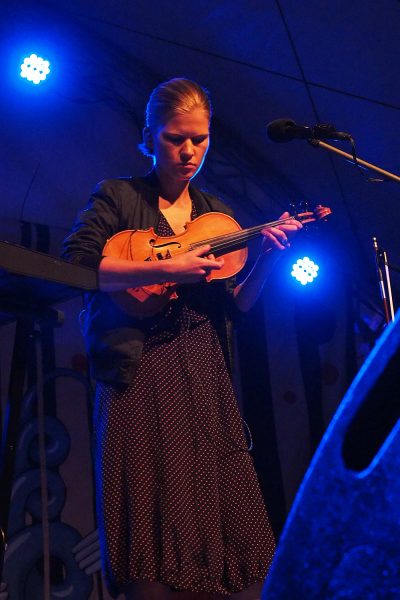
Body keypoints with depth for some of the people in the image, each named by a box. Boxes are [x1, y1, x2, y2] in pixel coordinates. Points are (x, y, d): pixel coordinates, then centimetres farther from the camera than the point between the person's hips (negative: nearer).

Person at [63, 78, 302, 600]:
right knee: (155, 513, -10)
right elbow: (75, 265, -9)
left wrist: (268, 259, -4)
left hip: (207, 378, 4)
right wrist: (167, 269, -16)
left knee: (228, 510, -1)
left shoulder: (217, 215, 19)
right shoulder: (117, 197, 6)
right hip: (140, 373, -4)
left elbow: (233, 309, 14)